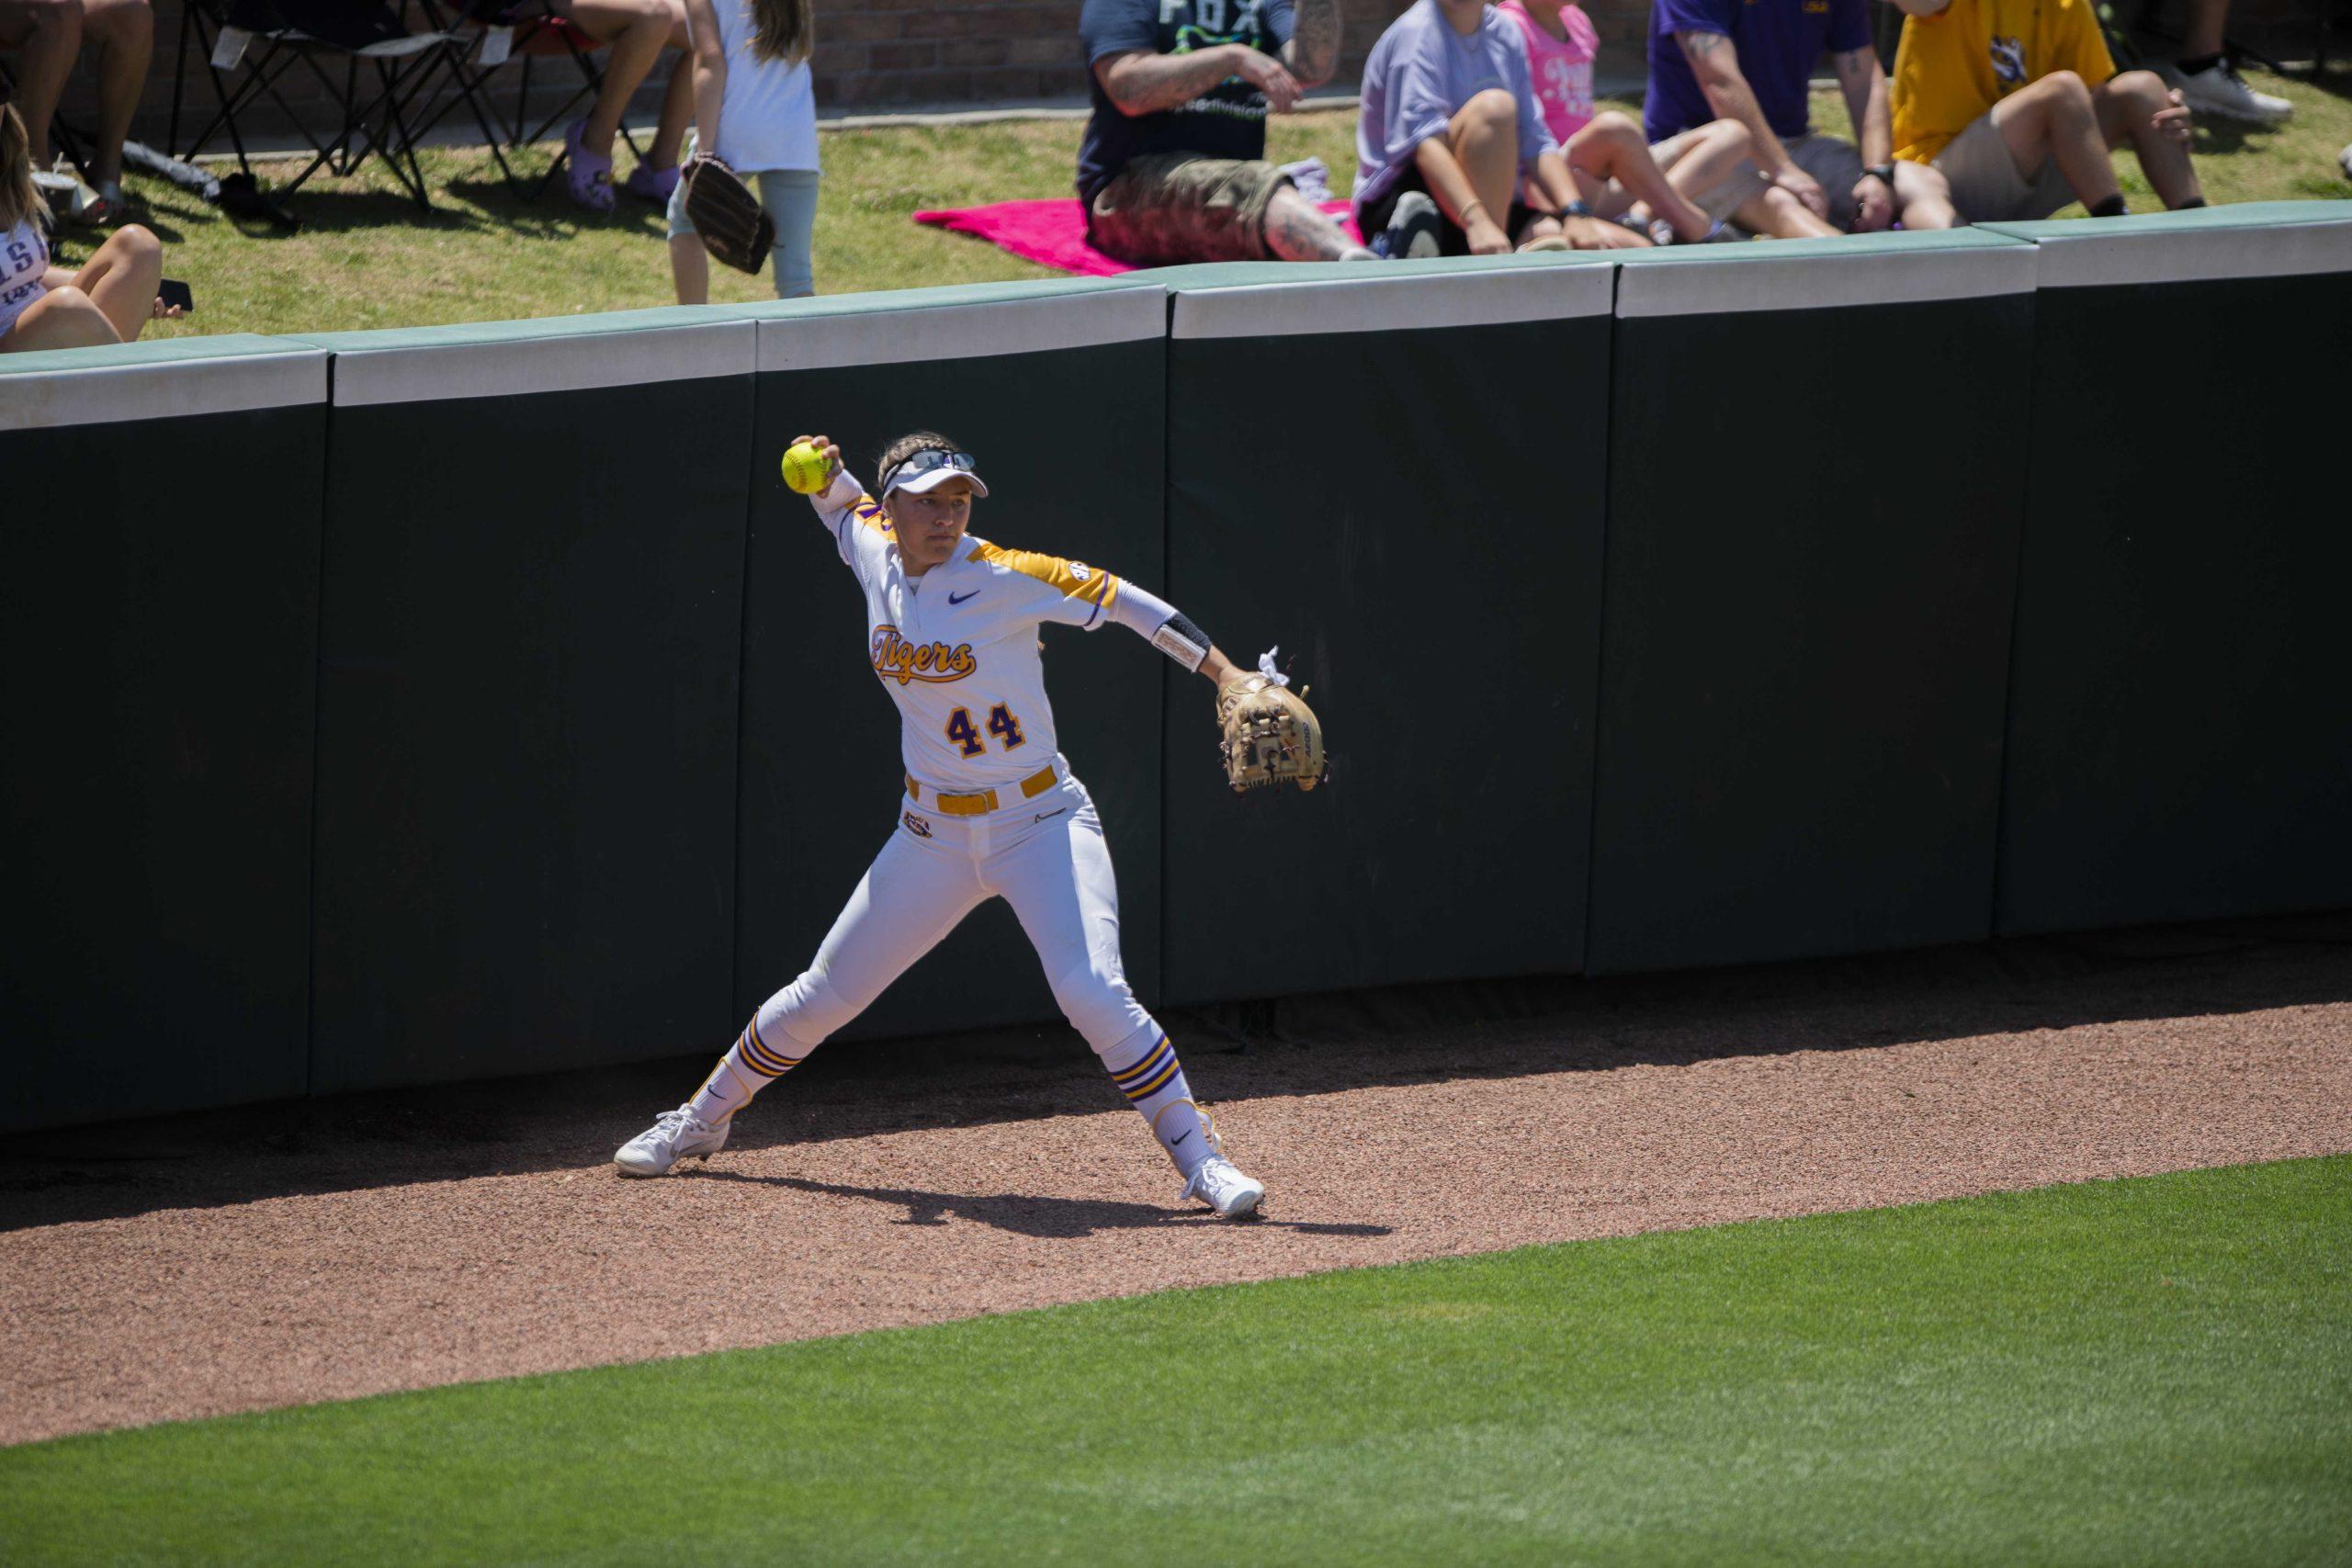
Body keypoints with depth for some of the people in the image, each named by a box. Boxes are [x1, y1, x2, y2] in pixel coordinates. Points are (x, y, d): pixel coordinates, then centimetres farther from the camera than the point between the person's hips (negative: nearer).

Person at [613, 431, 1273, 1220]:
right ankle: (702, 1119, 33)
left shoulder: (1004, 579, -18)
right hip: (935, 832, 5)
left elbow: (1118, 600, -20)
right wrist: (824, 474, -3)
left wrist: (1229, 677, -28)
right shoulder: (875, 552, -2)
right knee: (826, 993, 13)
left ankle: (1199, 1159, -13)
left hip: (1042, 823, -5)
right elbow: (845, 509, 21)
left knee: (1093, 992, -24)